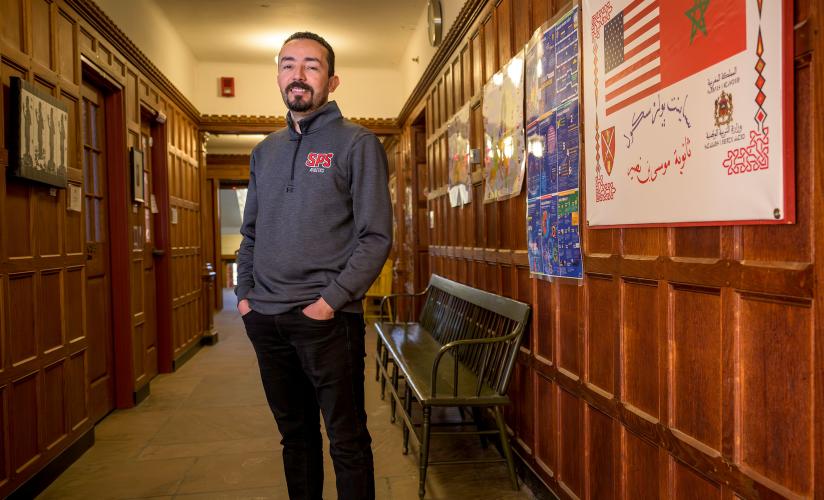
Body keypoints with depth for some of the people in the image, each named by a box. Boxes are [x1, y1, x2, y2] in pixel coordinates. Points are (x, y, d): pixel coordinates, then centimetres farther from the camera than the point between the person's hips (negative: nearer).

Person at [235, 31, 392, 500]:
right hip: (265, 317, 6)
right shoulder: (265, 150, 15)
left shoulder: (357, 143, -3)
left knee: (347, 439, 4)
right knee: (294, 432, 18)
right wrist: (244, 293, 8)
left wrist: (331, 301, -16)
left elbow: (376, 236, -9)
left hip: (327, 319, -5)